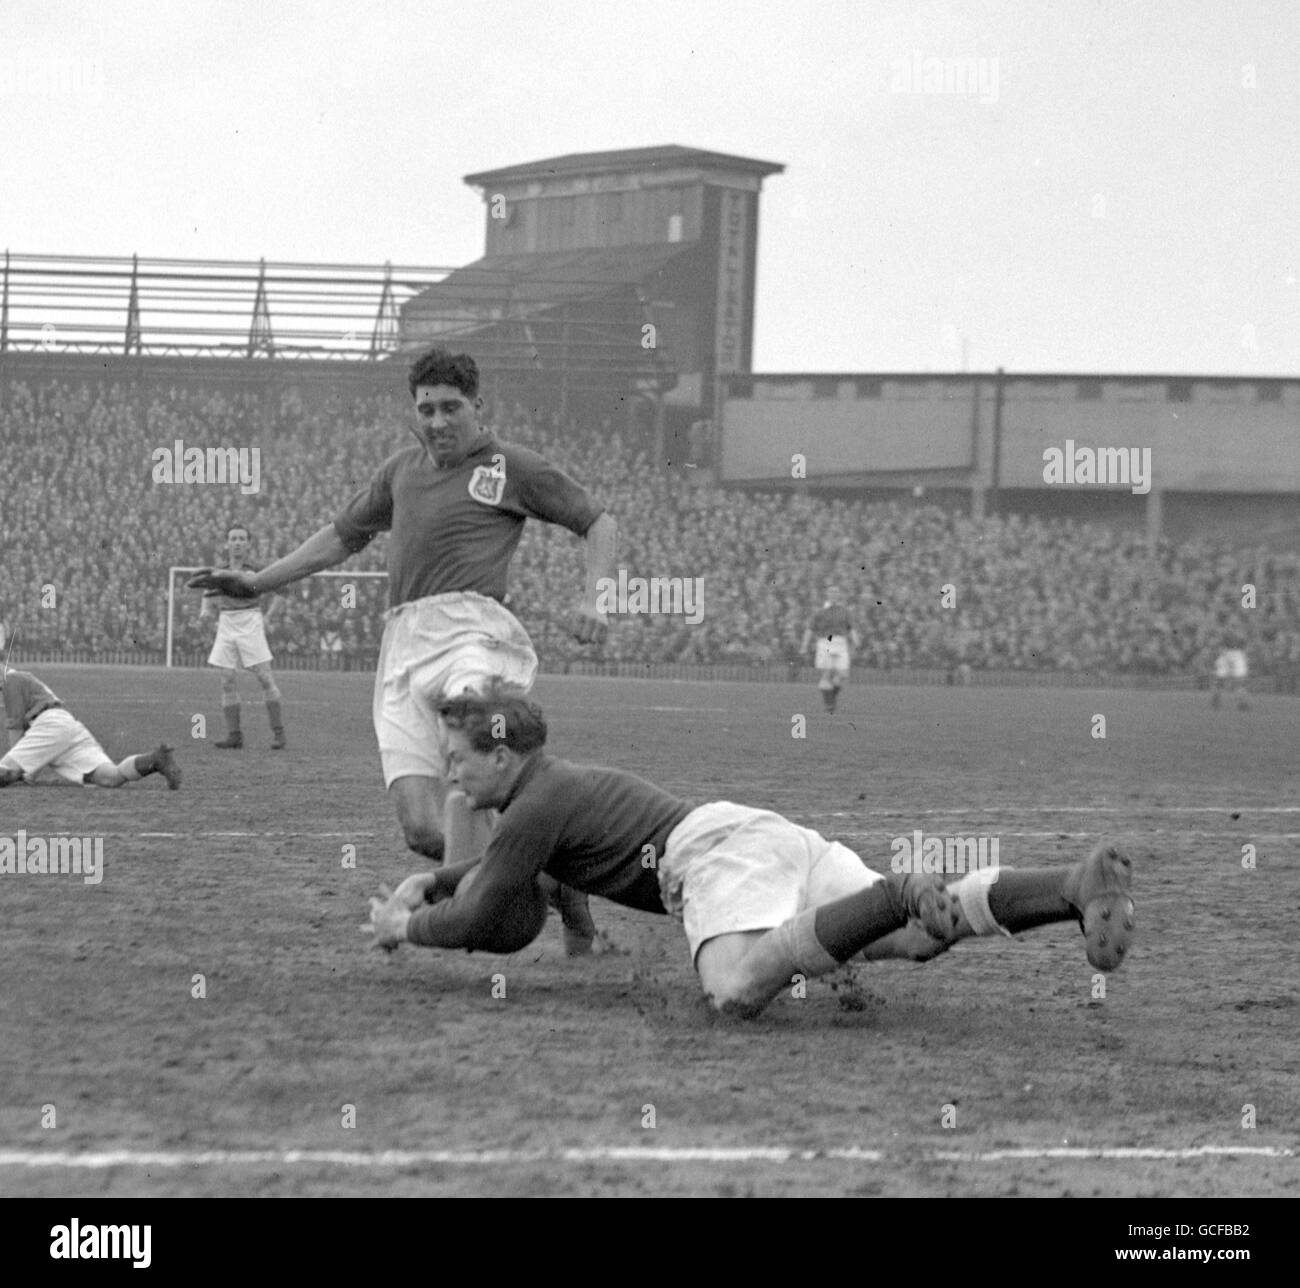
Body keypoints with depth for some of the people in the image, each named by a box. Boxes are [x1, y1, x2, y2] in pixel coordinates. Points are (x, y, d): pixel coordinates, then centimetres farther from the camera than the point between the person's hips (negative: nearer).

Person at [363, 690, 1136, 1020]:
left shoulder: (537, 805, 3)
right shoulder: (555, 782, 31)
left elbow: (476, 921, 3)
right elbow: (499, 867, 51)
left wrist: (405, 927, 22)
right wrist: (426, 882, 40)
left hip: (720, 849, -9)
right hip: (777, 838, 9)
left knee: (738, 990, -36)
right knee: (932, 929, -8)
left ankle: (899, 898, -40)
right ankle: (1081, 885, -27)